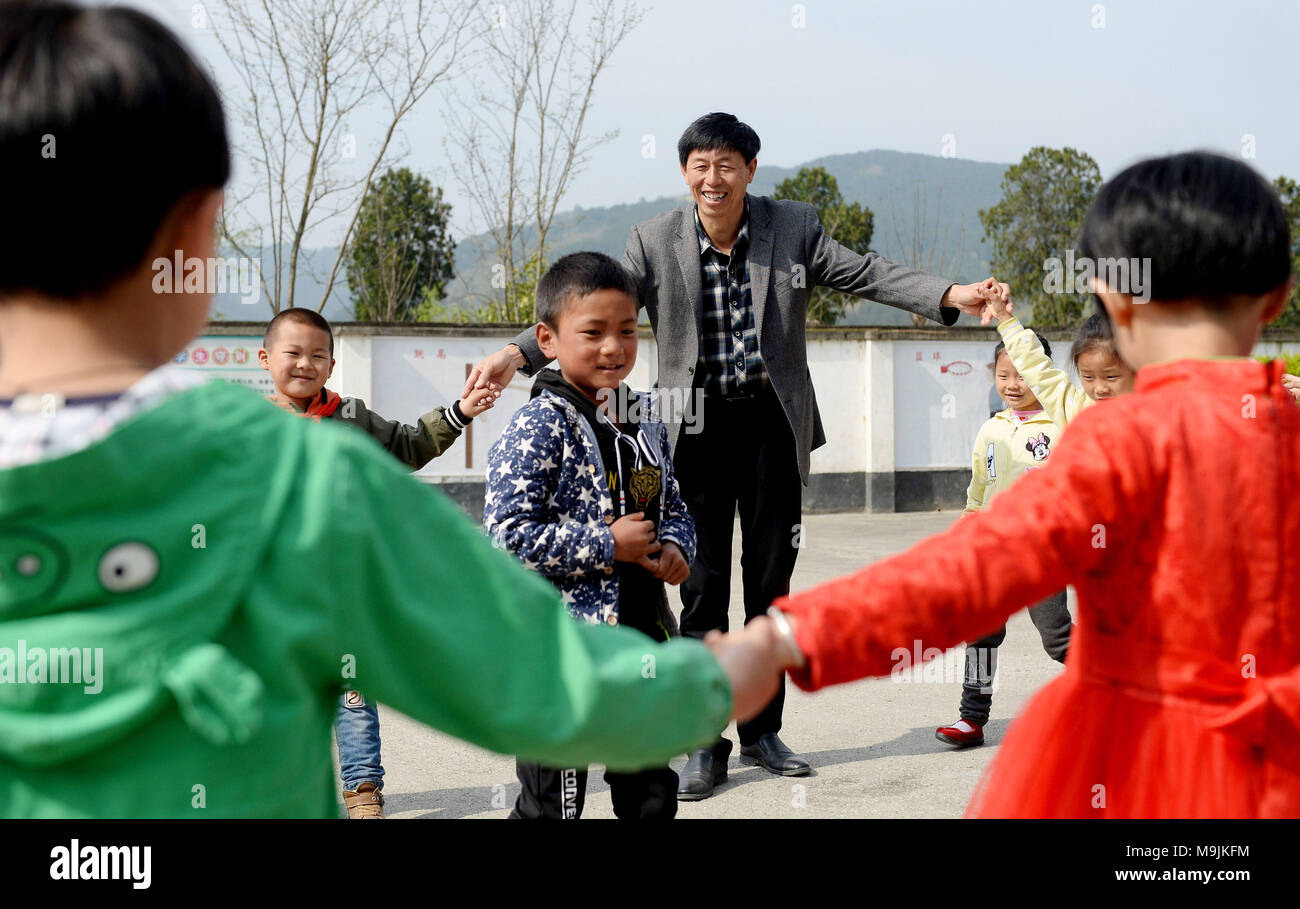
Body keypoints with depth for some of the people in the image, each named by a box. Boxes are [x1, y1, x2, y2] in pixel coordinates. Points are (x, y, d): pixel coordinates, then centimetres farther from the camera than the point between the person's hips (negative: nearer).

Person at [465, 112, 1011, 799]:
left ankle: (762, 731, 23)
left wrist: (953, 295, -21)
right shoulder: (654, 241, -5)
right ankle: (704, 744, 11)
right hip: (699, 425, -1)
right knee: (703, 585, 1)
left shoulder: (793, 227, -2)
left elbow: (867, 275, -6)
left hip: (772, 421, 2)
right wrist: (517, 354, -26)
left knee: (771, 580, 9)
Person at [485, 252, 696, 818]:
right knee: (552, 802, 3)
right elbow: (508, 535, -22)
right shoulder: (539, 428, -15)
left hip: (641, 636, 7)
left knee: (651, 792, 17)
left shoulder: (644, 421, 8)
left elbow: (673, 505, 19)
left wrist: (675, 547, -3)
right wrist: (608, 545, -19)